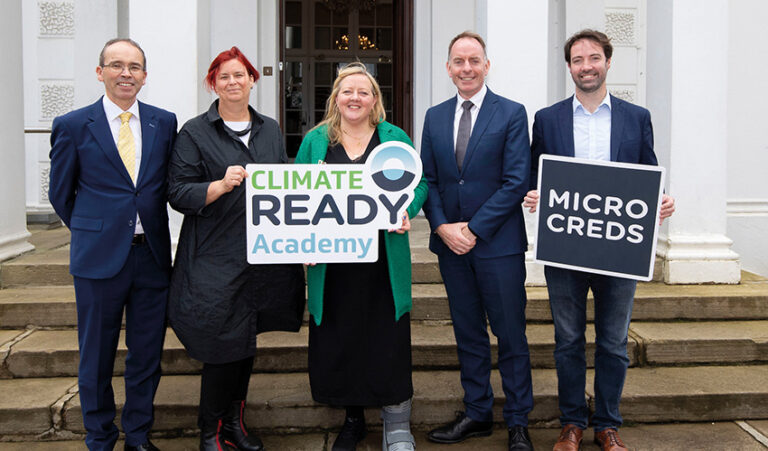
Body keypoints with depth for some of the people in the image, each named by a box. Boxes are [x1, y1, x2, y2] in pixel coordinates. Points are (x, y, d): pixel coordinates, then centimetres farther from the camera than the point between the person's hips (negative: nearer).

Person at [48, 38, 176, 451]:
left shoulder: (164, 122, 5)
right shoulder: (72, 126, -2)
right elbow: (60, 193, 7)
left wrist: (150, 227, 8)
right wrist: (92, 232, 10)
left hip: (152, 254, 2)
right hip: (99, 257, -2)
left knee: (147, 353, 11)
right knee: (96, 355, 9)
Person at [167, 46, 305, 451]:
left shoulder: (270, 130, 13)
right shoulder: (194, 133, -2)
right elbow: (179, 193, -8)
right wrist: (222, 185, -23)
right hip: (216, 260, -5)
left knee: (247, 342, 13)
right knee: (223, 345, -4)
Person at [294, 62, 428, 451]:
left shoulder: (395, 138, 7)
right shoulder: (315, 140, 9)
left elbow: (420, 182, 7)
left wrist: (407, 211, -13)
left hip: (383, 259, -1)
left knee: (388, 341, 0)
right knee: (338, 340, 7)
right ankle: (352, 419, 27)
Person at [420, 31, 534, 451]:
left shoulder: (511, 113, -3)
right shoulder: (435, 117, 10)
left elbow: (516, 182, -10)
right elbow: (428, 179, 9)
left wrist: (474, 229, -14)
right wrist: (442, 227, -7)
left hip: (499, 243, -4)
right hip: (450, 243, 4)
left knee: (510, 334, 4)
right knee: (468, 333, 14)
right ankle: (477, 413, 27)